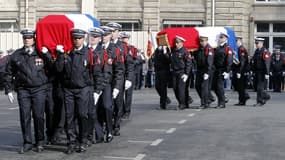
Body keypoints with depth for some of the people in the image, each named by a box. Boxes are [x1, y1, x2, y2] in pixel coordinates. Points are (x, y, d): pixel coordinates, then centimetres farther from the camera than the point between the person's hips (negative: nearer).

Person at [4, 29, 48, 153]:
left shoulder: (41, 54, 3)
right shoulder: (16, 55, 8)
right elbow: (8, 74, 12)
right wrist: (8, 90, 8)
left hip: (39, 89, -2)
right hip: (23, 90, 2)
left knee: (38, 116, -2)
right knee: (25, 117, 0)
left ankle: (40, 142, 11)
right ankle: (27, 143, 9)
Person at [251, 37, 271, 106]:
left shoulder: (265, 52, -12)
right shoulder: (256, 51, 14)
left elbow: (267, 63, -17)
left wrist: (267, 73, -22)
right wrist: (253, 71, 16)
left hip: (262, 72, -8)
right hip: (257, 72, 8)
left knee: (260, 87, -7)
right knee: (257, 87, 12)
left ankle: (260, 102, -1)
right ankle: (266, 96, 30)